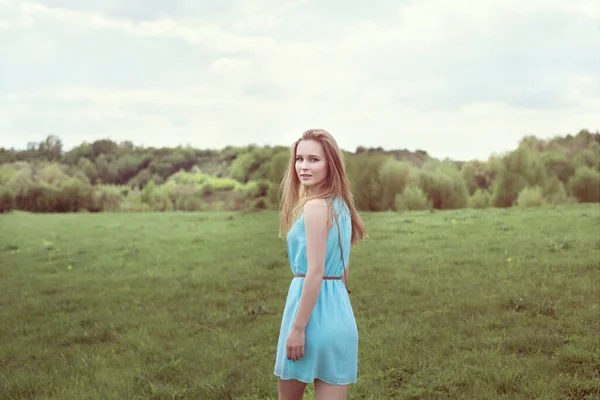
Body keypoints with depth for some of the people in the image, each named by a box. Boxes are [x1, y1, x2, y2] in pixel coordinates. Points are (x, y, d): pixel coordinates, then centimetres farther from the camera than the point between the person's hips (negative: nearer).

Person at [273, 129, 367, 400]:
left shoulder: (315, 207, -16)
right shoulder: (340, 204, 12)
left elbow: (315, 272, -19)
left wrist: (297, 327, -17)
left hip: (313, 306, -8)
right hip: (338, 309, 8)